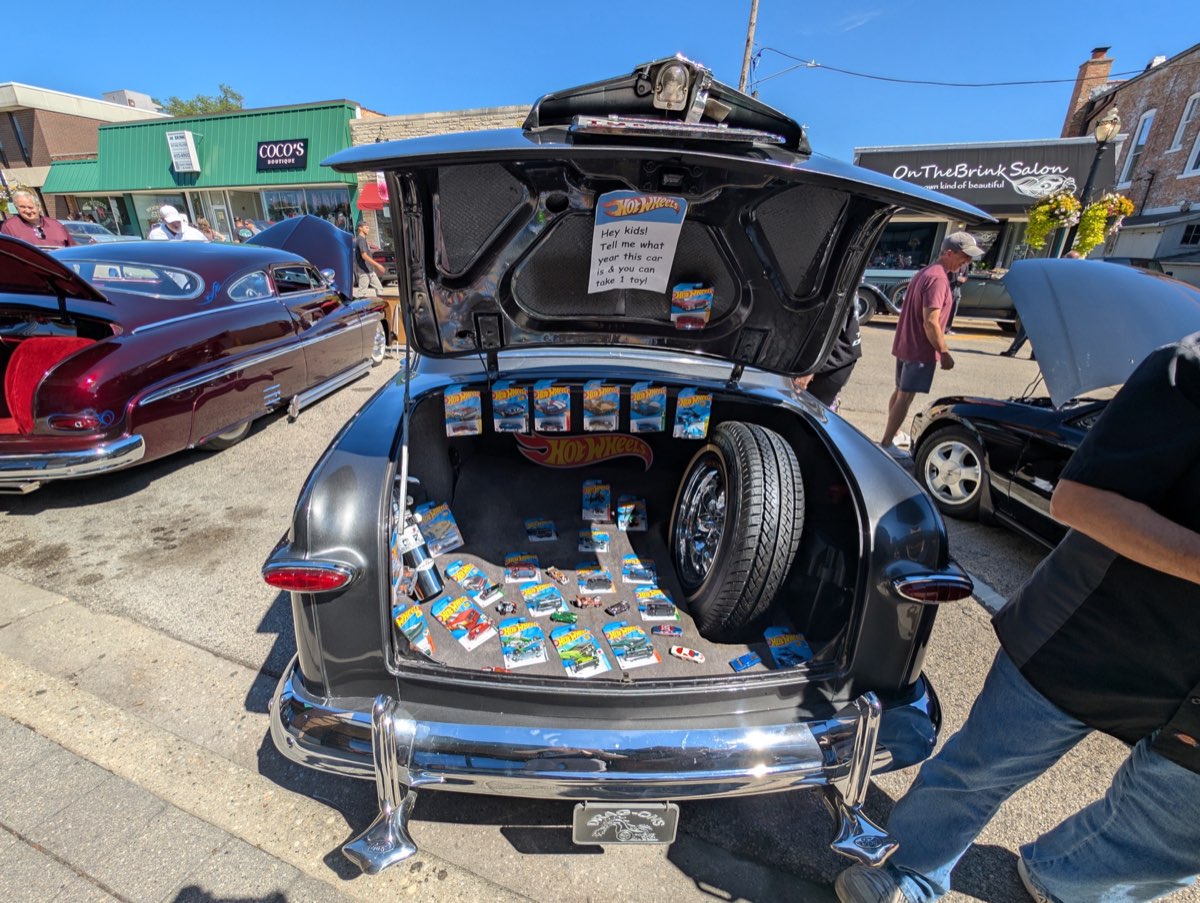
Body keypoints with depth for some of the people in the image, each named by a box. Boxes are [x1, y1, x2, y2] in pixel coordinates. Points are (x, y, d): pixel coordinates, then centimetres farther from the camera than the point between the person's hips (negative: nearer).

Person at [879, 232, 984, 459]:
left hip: (904, 344, 10)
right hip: (920, 348, -10)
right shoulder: (938, 278, -19)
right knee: (906, 396, -5)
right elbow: (930, 322, -24)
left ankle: (895, 434, 32)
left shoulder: (926, 272, 13)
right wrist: (944, 353, -17)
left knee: (900, 391, 18)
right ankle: (886, 443, -1)